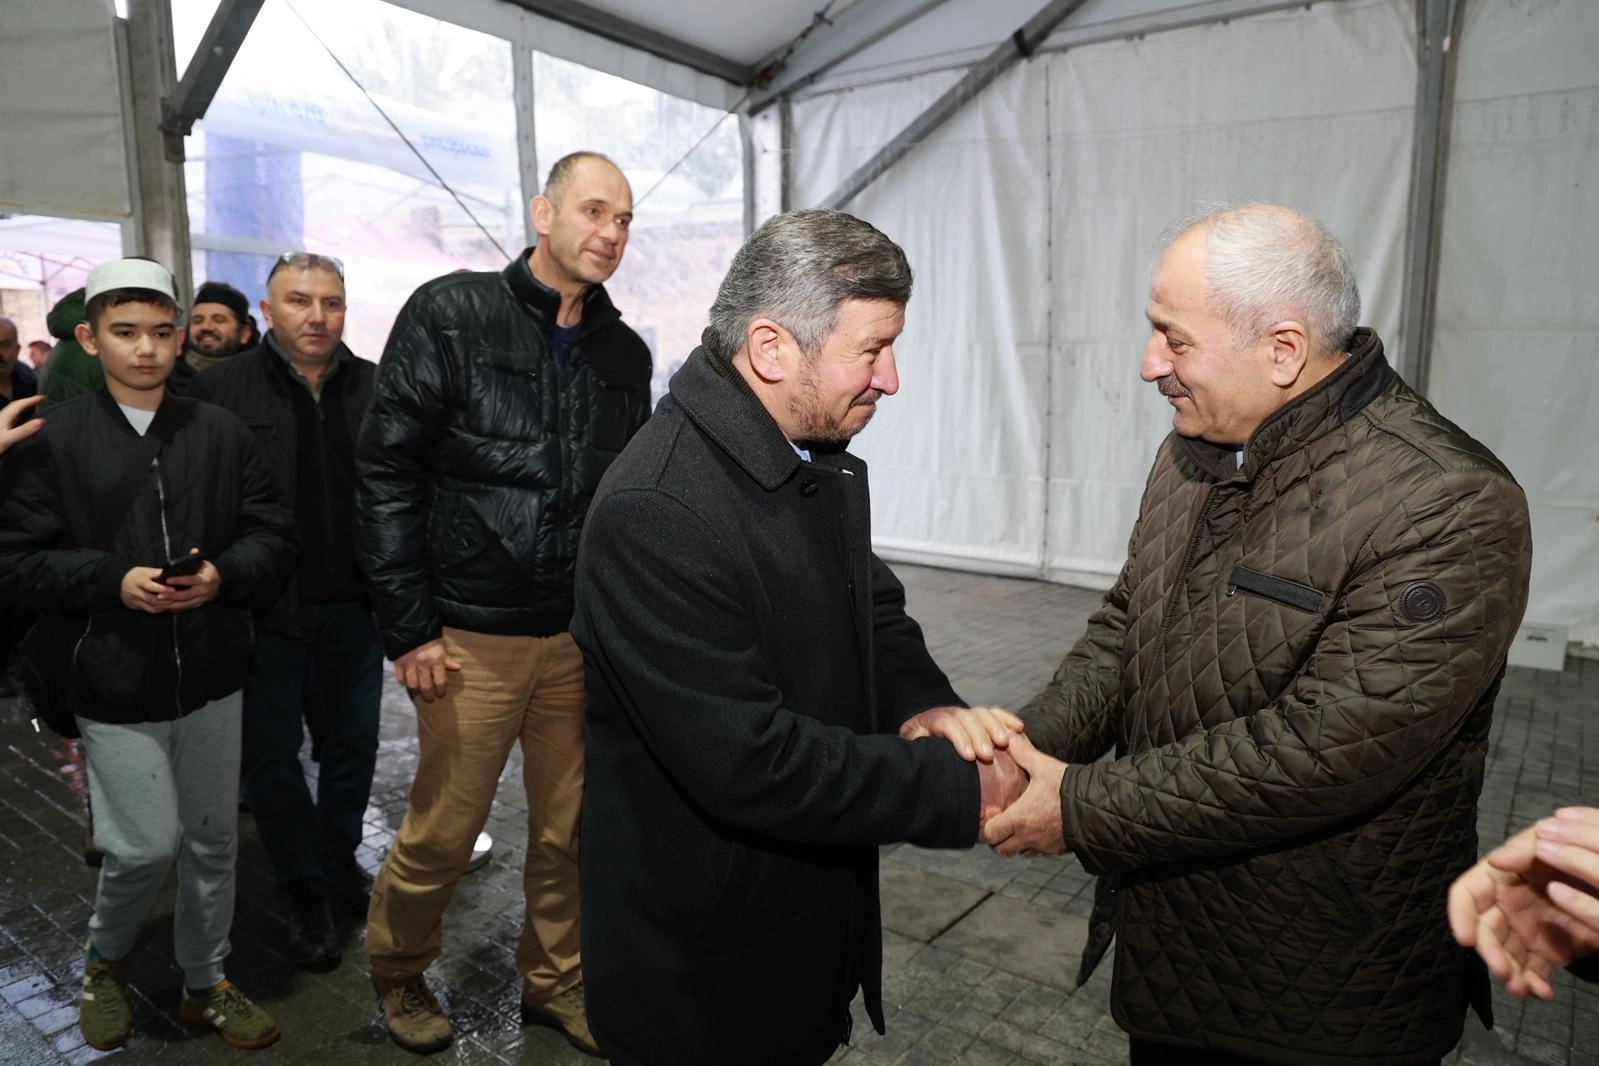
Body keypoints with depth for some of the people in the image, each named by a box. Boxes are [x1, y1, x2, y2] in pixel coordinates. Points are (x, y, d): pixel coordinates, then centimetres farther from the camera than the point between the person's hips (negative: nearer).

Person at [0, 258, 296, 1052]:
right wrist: (113, 581, -18)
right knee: (147, 845, 0)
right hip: (114, 686, -2)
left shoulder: (219, 432, 1)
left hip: (211, 679, 3)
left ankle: (205, 984, 34)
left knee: (213, 841, 13)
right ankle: (103, 962, 33)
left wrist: (225, 575, -16)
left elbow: (273, 535, 3)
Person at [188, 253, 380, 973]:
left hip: (354, 603, 2)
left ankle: (340, 859, 37)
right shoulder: (221, 388, -4)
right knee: (271, 753, 8)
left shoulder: (375, 388, 1)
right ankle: (304, 889, 26)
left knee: (354, 741, 15)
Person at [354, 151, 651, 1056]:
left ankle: (554, 980, 36)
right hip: (472, 640, -4)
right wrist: (409, 628, -9)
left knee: (571, 828, 13)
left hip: (584, 639, 4)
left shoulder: (625, 352, 8)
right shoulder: (450, 315, -5)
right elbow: (386, 471, -7)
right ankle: (397, 967, 38)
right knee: (444, 831, 9)